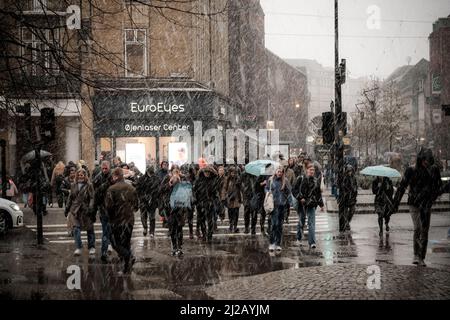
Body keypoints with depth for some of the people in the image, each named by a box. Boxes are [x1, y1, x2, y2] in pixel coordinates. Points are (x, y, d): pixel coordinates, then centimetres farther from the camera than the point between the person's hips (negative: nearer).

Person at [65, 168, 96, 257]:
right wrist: (67, 208, 16)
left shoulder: (89, 186, -4)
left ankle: (92, 247, 20)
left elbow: (92, 198, -8)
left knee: (89, 229, 8)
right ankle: (78, 248, -7)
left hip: (86, 210, -3)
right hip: (75, 210, 3)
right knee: (76, 228, -9)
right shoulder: (73, 185, 10)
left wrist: (91, 208, -19)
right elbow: (70, 198, 18)